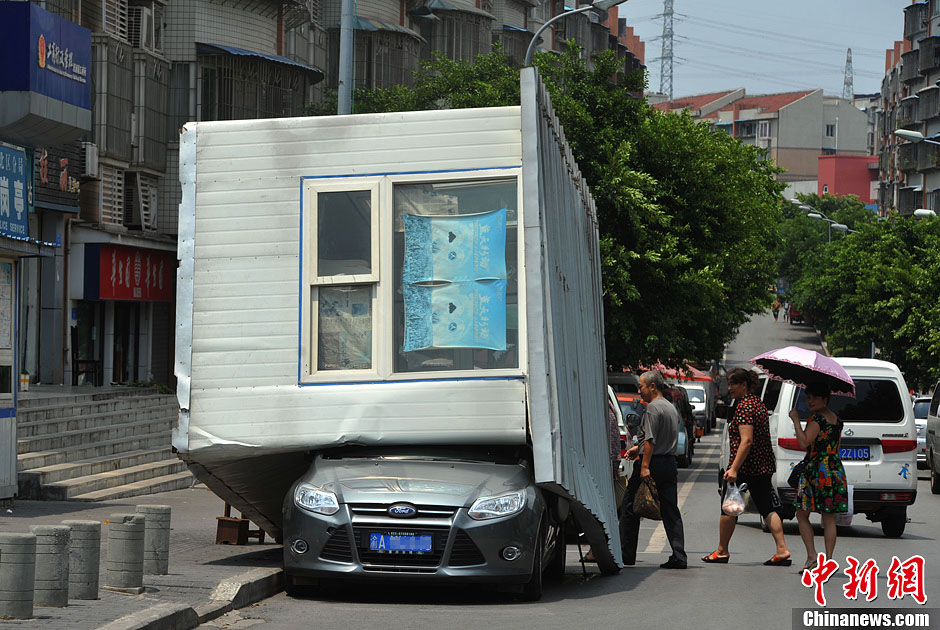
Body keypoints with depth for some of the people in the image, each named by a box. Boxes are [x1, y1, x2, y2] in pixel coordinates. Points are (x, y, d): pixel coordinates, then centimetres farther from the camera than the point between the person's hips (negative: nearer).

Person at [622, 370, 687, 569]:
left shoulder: (653, 408, -12)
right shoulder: (671, 407, 17)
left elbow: (650, 440, -20)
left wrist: (644, 466, -23)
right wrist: (638, 448, 25)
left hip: (653, 463, -8)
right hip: (670, 464, 8)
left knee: (630, 508, 4)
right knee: (671, 510, 5)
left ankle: (627, 555, 9)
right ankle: (679, 556, -4)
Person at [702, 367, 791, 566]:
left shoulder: (744, 406, -15)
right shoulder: (758, 402, 14)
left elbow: (747, 440, -23)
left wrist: (734, 469, -25)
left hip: (744, 467, -9)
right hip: (764, 465, 9)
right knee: (767, 508, 7)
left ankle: (722, 551, 14)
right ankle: (782, 550, -2)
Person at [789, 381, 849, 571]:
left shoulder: (816, 419, -12)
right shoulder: (837, 420, 13)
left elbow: (804, 443, -22)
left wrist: (796, 421, -15)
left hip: (817, 470, -7)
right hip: (835, 470, 7)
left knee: (802, 515, 6)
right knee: (829, 518, 6)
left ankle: (811, 555, -3)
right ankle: (828, 559, 4)